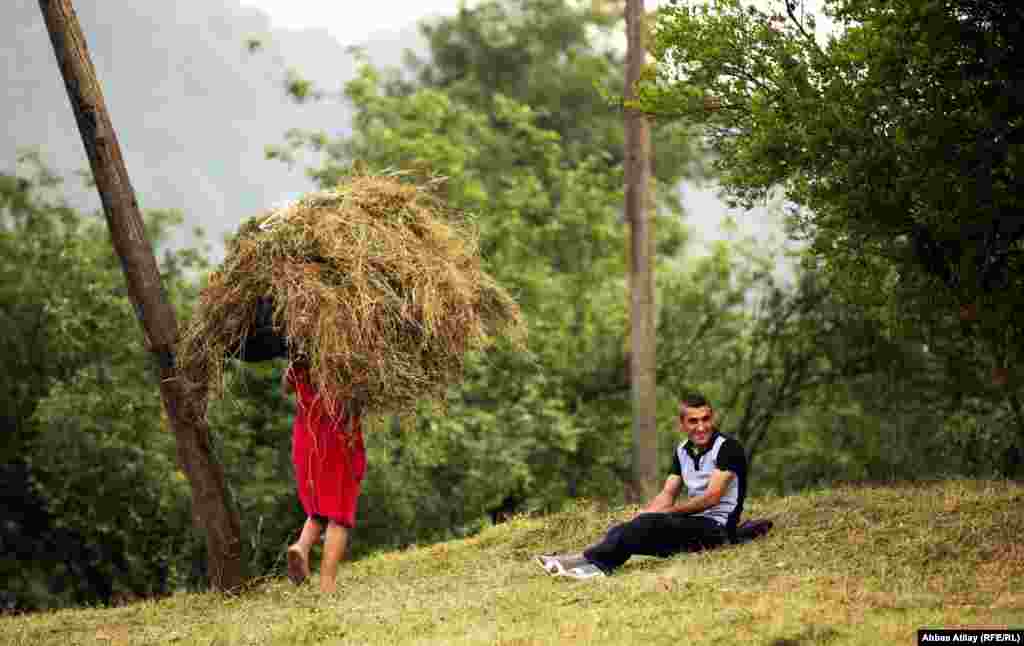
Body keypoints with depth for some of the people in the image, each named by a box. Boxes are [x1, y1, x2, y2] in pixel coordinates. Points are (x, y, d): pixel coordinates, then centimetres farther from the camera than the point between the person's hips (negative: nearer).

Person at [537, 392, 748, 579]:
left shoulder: (727, 448, -9)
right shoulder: (683, 451, 15)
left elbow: (711, 498, -17)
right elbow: (667, 495, 12)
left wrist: (664, 512, -14)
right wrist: (641, 516, -8)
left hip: (717, 528, -7)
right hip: (690, 524, 7)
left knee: (652, 524, -30)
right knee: (621, 532, -15)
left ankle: (590, 560, -39)